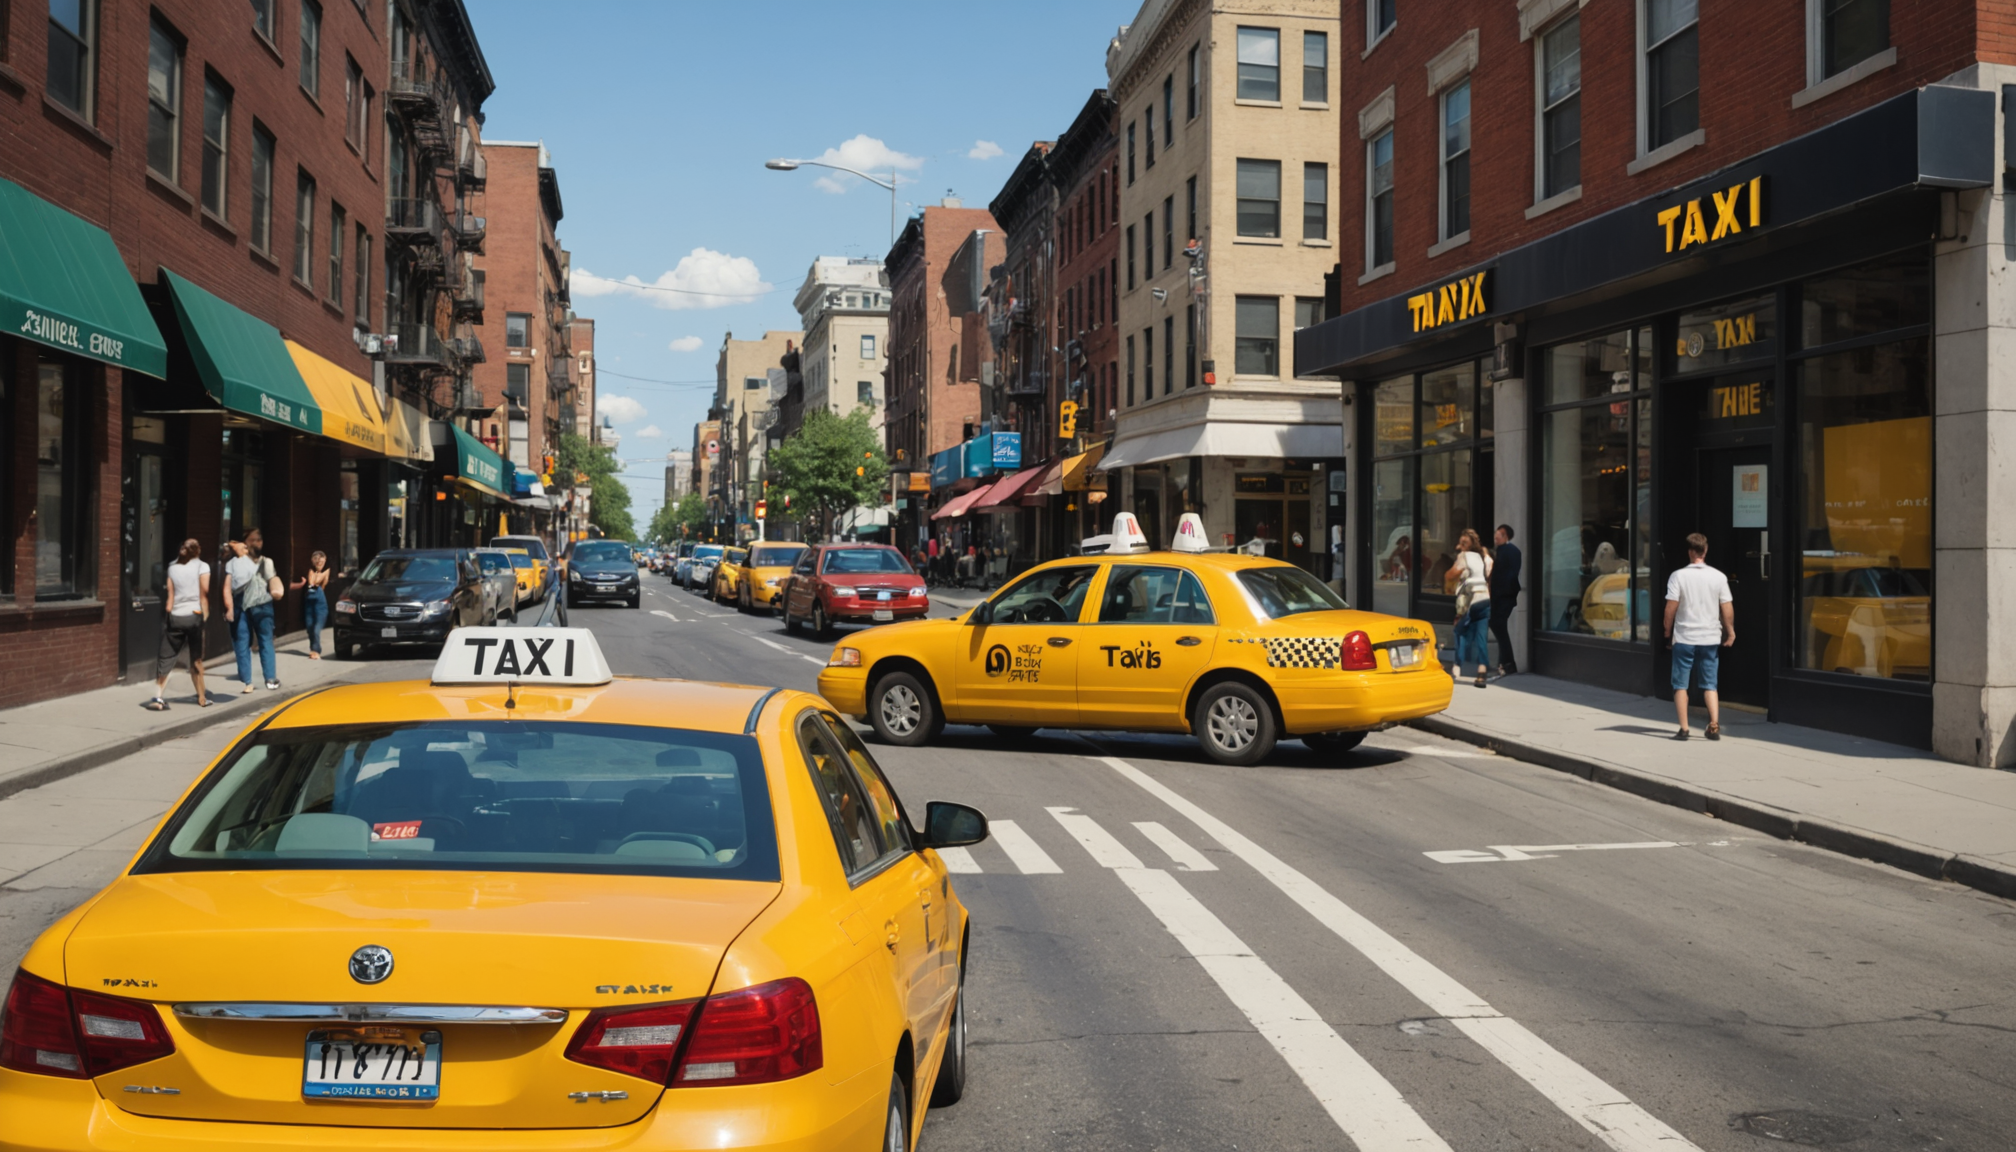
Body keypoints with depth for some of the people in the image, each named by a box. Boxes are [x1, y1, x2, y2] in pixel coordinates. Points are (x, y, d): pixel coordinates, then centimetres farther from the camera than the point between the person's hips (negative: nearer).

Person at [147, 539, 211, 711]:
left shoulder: (173, 568, 9)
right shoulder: (202, 567, 1)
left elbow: (170, 595, 6)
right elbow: (204, 593, -5)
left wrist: (168, 616, 7)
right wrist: (205, 615, 0)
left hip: (175, 617, 2)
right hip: (194, 615, -2)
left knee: (166, 658, 3)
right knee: (196, 659, 7)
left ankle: (158, 698, -8)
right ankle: (202, 698, 15)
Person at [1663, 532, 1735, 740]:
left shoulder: (1678, 576, -8)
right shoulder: (1718, 577, -2)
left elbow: (1671, 607, -10)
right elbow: (1727, 608, -2)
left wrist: (1668, 630, 2)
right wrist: (1730, 632, 10)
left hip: (1684, 638, -2)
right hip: (1710, 638, 2)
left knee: (1680, 684, 7)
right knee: (1709, 684, 12)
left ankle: (1683, 728, 5)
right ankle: (1714, 725, 1)